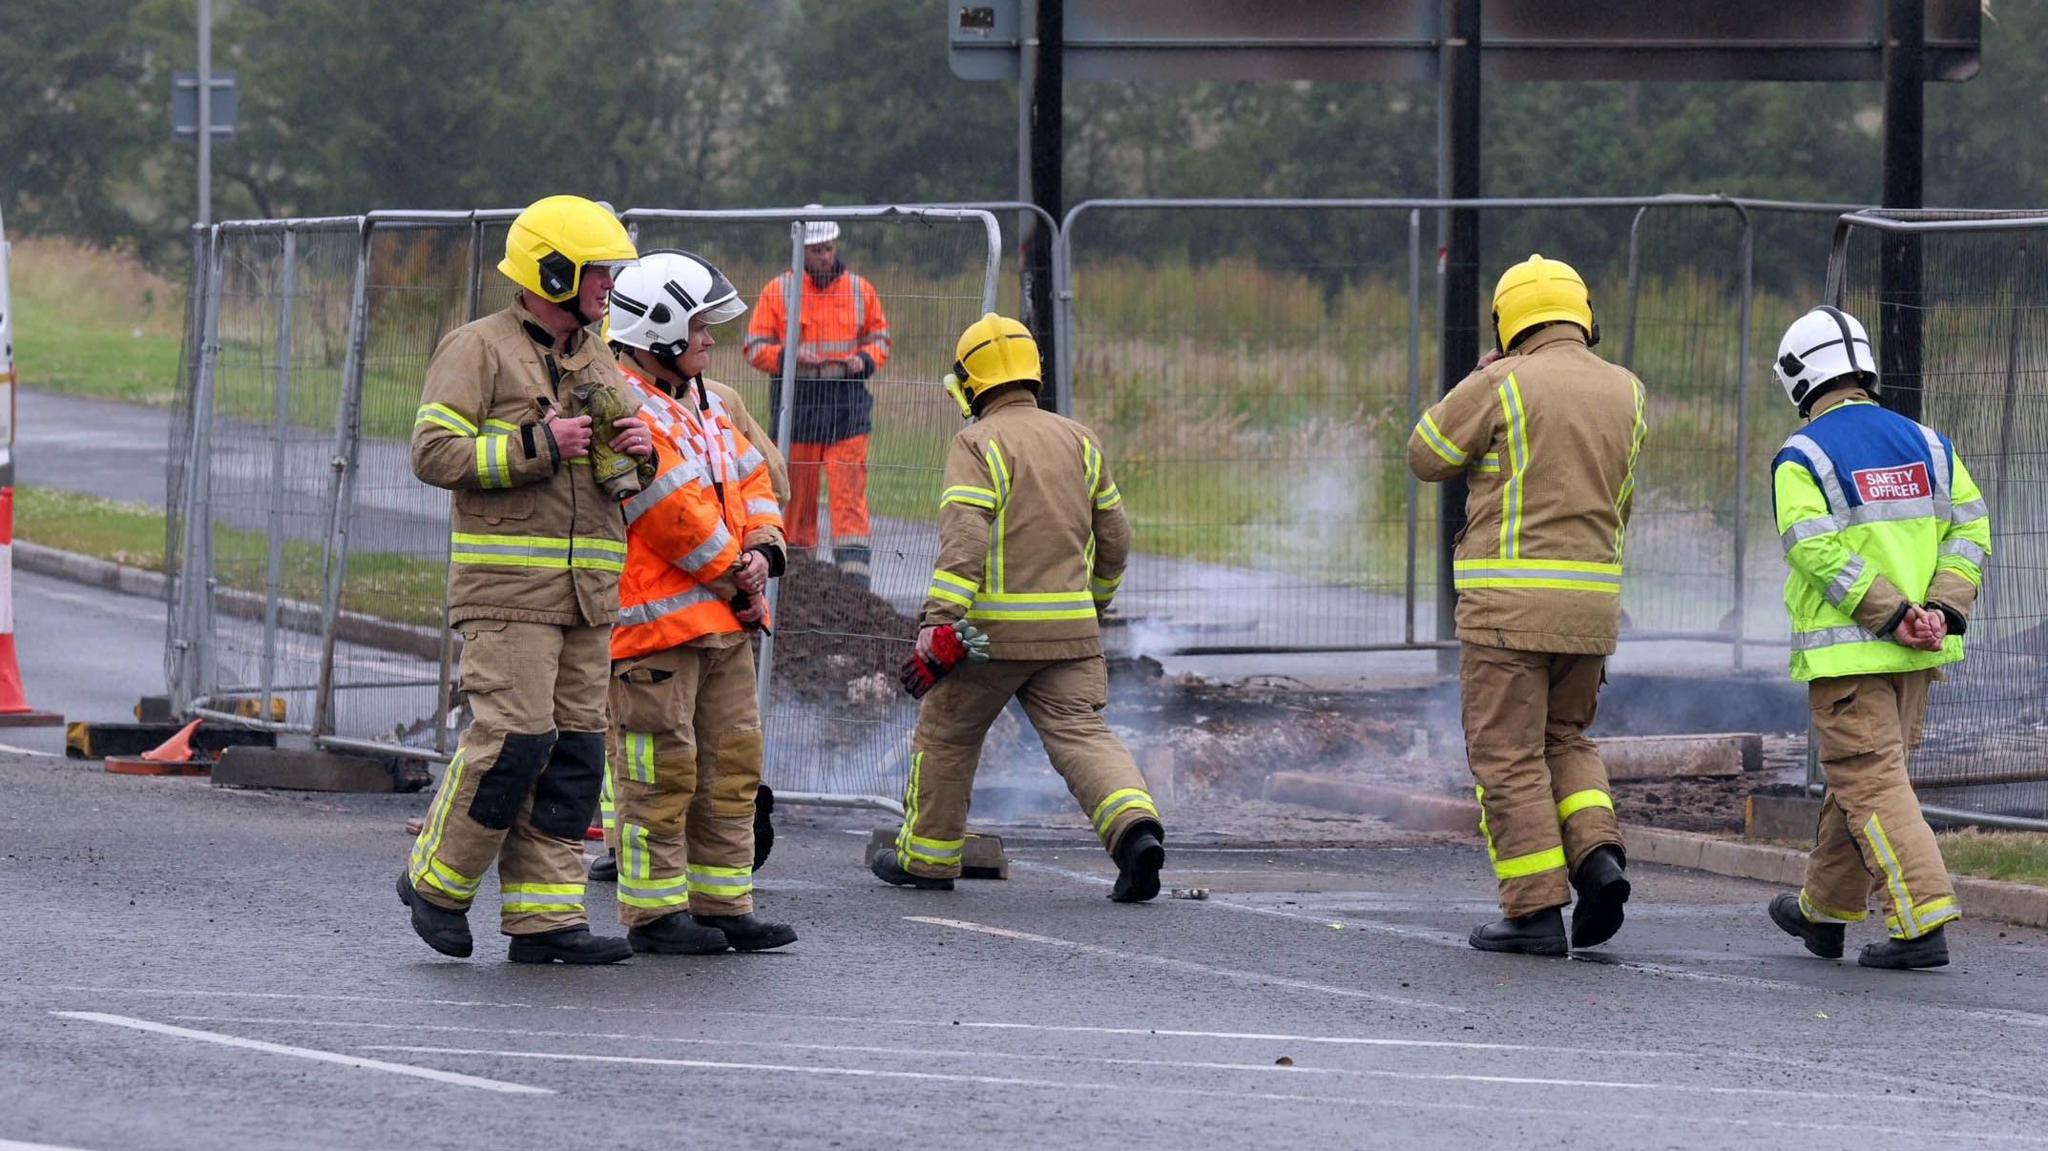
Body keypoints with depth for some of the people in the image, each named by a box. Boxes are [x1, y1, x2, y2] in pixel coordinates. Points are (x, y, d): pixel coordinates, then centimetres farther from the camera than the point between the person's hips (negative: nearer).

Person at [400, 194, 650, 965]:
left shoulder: (598, 365, 19)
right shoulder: (479, 350, -4)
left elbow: (615, 482, 26)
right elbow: (435, 452, -12)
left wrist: (636, 453, 2)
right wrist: (536, 446, -17)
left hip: (588, 593, 8)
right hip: (507, 585, -8)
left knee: (575, 752, 3)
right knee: (515, 740, -14)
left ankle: (544, 916, 5)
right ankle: (437, 881, 3)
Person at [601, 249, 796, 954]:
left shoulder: (700, 404, 17)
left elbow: (750, 480, 18)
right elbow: (676, 518, -19)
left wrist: (762, 551, -1)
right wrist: (737, 578, -9)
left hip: (724, 621, 10)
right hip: (653, 625, -10)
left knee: (732, 765, 12)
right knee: (662, 771, -5)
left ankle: (724, 906, 18)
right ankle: (653, 913, 2)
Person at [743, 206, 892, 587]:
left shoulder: (861, 291, 10)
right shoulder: (777, 292, 5)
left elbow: (881, 339, 17)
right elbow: (755, 348, 4)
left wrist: (865, 360, -4)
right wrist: (790, 356, -14)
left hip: (847, 404, 0)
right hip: (796, 406, 0)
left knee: (850, 491, -9)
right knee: (797, 492, 4)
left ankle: (854, 573, -14)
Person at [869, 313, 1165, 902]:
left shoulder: (978, 444, -7)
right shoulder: (1080, 441, 13)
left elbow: (964, 540, -19)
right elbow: (1114, 538, 19)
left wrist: (940, 623, -23)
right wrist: (1093, 603, 34)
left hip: (994, 629, -4)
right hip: (1070, 628, 5)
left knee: (946, 735, 13)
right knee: (1081, 733, -3)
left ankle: (928, 855, 24)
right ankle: (1135, 827, -27)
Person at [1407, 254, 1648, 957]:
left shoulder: (1502, 385, -9)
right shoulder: (1625, 393, 8)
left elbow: (1427, 456, 3)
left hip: (1510, 597, -5)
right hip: (1593, 593, 5)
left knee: (1509, 754, 1)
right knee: (1564, 737, 21)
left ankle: (1536, 911, -3)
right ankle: (1597, 854, -1)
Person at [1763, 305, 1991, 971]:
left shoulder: (1801, 459, -7)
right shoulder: (1925, 444, 10)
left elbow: (1818, 551, -18)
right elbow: (1970, 527, 4)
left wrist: (1893, 613, -17)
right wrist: (1943, 610, -2)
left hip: (1846, 652, -6)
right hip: (1916, 660, 6)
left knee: (1871, 784, -6)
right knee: (1861, 775, 18)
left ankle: (1925, 921, -18)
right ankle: (1825, 911, 31)